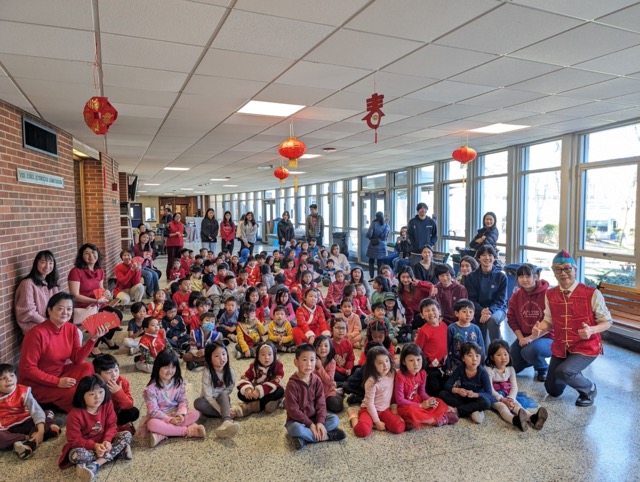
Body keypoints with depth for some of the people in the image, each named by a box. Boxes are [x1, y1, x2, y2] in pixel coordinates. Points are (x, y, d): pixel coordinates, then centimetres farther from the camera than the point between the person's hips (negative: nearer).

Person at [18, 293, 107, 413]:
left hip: (60, 373, 7)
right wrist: (57, 382, -25)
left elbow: (77, 359, -7)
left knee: (87, 367, -16)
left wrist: (93, 338, -21)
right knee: (75, 394, -25)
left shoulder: (71, 329, -4)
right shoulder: (37, 333, -23)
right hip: (36, 384, -7)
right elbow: (28, 368, -21)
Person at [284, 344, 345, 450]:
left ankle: (305, 438, -20)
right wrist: (310, 424, -23)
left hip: (313, 417, 5)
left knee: (335, 419, -15)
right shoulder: (292, 384, -19)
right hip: (297, 420, -5)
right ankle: (324, 436, -19)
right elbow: (293, 410, -20)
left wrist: (320, 422, -20)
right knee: (296, 428, -38)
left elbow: (321, 403, -4)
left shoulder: (317, 381, -4)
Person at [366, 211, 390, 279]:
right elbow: (385, 236, -4)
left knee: (371, 262, 10)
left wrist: (372, 238, 6)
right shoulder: (386, 226, 1)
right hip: (382, 247, 2)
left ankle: (371, 278, 6)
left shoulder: (374, 224, -6)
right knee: (380, 263, 7)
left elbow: (369, 234, -14)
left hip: (373, 246, -2)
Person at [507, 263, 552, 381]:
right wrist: (521, 338, -11)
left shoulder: (547, 294, -16)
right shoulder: (516, 296, 0)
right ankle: (533, 359, 32)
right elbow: (512, 319, 3)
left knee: (529, 351, -37)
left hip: (546, 338, -6)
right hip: (524, 337, 6)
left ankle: (543, 368, -1)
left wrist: (532, 337, -24)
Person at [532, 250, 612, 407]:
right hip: (560, 347, 5)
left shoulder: (592, 294, -15)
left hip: (586, 347, -5)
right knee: (553, 390, 11)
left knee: (563, 371, -31)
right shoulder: (550, 295, -2)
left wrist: (591, 330, -29)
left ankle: (589, 389, 3)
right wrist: (539, 329, -16)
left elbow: (607, 322, -9)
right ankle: (572, 373, 43)